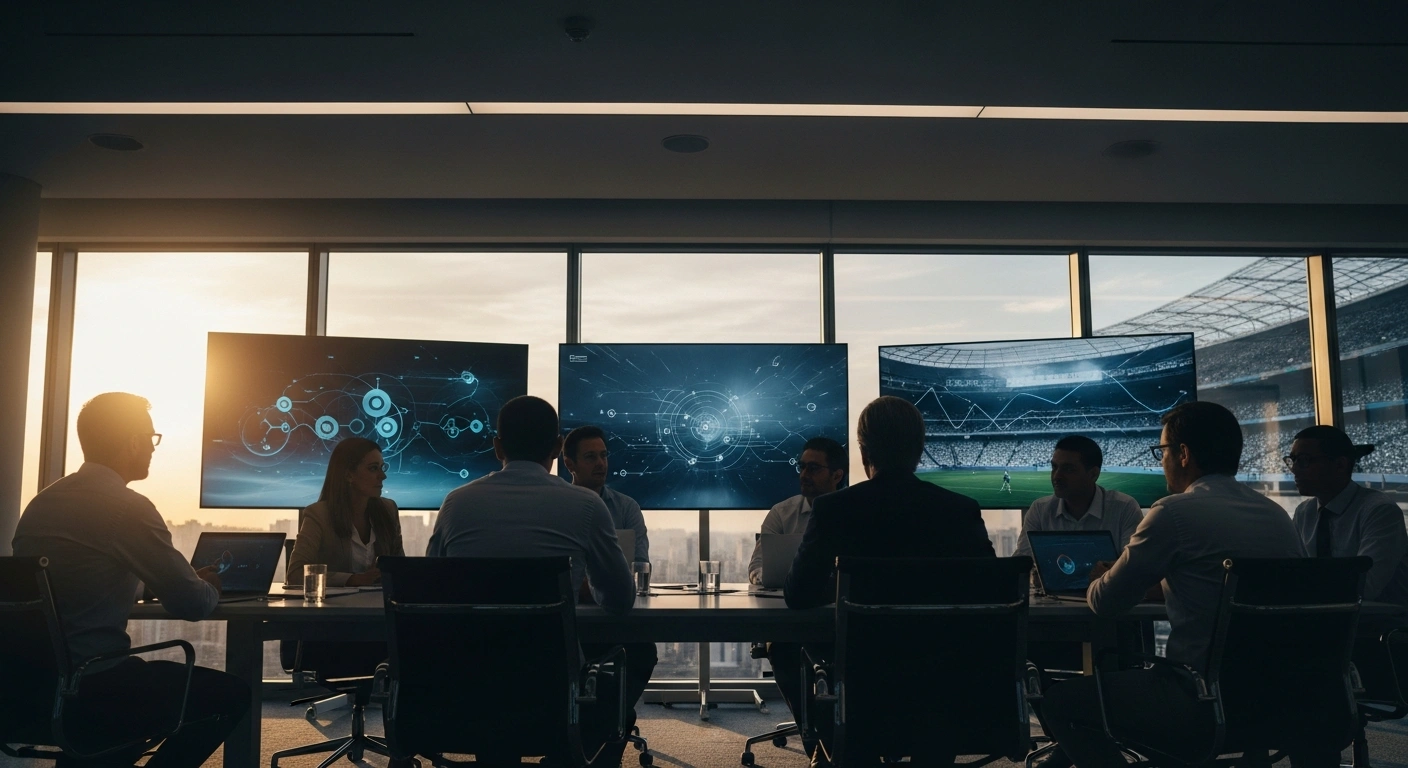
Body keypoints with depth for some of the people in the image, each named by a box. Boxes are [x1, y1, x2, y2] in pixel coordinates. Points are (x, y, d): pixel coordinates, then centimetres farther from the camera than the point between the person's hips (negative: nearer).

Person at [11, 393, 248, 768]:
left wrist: (192, 581, 21)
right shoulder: (127, 507, -17)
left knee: (169, 675, 30)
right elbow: (192, 604, -16)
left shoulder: (42, 502, 9)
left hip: (31, 684, 9)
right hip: (88, 692, -9)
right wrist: (211, 586, 7)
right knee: (231, 693, 8)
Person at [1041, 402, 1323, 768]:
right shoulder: (1278, 514, 9)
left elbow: (1106, 603, -4)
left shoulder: (1176, 511, -12)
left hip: (1205, 699, -8)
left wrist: (1097, 579, 18)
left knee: (1061, 702, 4)